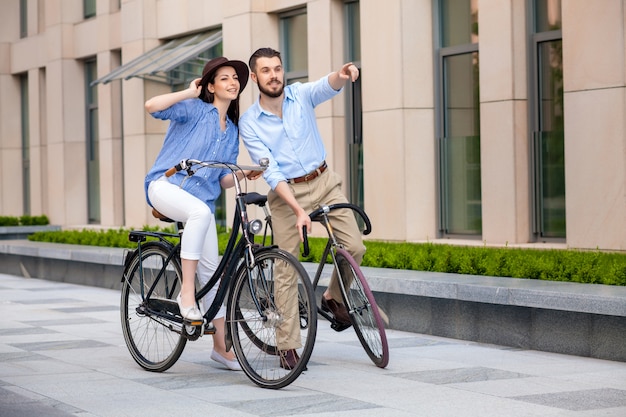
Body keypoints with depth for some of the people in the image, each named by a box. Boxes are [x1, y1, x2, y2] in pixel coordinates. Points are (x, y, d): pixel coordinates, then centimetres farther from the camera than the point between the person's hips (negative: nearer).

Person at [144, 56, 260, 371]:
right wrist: (189, 93, -10)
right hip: (166, 185, -6)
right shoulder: (195, 109, -1)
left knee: (211, 270, 1)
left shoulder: (232, 131, 18)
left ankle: (221, 345, 10)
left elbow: (223, 179, 16)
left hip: (202, 197, 6)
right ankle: (186, 293, -33)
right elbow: (152, 106, -18)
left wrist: (244, 175, -3)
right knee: (201, 211, -40)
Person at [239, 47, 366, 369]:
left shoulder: (301, 95, -2)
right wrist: (298, 210, -25)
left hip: (324, 182, 2)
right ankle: (287, 345, 2)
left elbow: (327, 87, -24)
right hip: (286, 193, -2)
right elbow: (271, 172, -14)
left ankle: (333, 298, 18)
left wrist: (342, 75, -50)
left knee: (354, 247, -11)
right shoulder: (249, 123, -8)